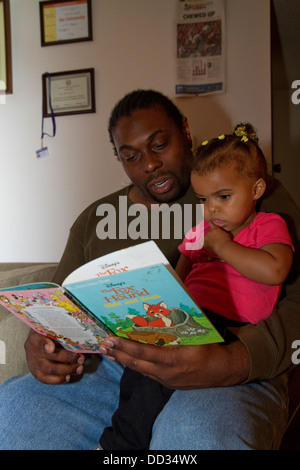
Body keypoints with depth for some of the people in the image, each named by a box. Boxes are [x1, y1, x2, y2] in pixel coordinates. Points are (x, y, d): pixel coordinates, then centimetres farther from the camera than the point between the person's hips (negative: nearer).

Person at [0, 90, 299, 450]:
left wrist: (232, 363, -26)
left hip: (232, 377, -4)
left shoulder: (255, 194, 2)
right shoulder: (94, 220, 17)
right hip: (116, 368, 5)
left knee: (199, 432, -37)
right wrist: (41, 344, -6)